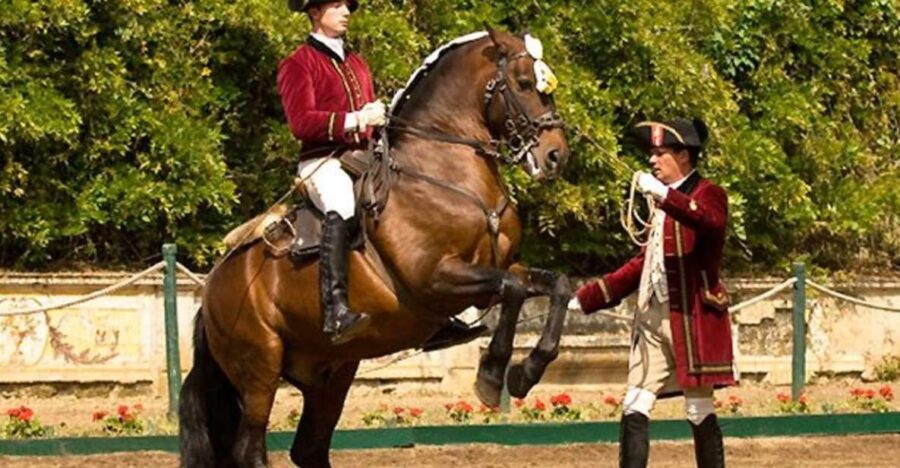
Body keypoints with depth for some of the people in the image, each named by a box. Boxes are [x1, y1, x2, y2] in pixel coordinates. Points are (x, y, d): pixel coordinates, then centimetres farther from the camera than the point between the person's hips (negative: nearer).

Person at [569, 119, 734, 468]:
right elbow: (643, 264, 25)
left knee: (699, 411, -3)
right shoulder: (664, 205, 21)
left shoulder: (708, 194, -3)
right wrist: (586, 298, 23)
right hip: (653, 318, 8)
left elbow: (711, 220, -28)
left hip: (692, 319, -8)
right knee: (634, 409, 0)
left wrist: (664, 195, -39)